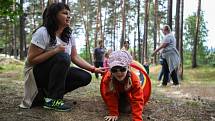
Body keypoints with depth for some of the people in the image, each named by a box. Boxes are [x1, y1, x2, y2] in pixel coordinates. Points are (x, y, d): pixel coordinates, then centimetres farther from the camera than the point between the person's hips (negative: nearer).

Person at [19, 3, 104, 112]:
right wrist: (55, 51, -29)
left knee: (85, 77, -9)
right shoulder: (43, 33, -18)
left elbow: (75, 57, 1)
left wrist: (94, 69, -10)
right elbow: (31, 60, -20)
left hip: (57, 73, 8)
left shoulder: (68, 35, 3)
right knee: (63, 57, -32)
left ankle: (46, 93, -3)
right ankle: (52, 100, -23)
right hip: (36, 73, -7)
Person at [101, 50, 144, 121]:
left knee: (126, 109, -12)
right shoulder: (107, 79, -39)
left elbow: (138, 100, -41)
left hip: (128, 93, -1)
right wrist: (113, 114, -26)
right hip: (115, 94, 1)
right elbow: (110, 98, -27)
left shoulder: (134, 79, -41)